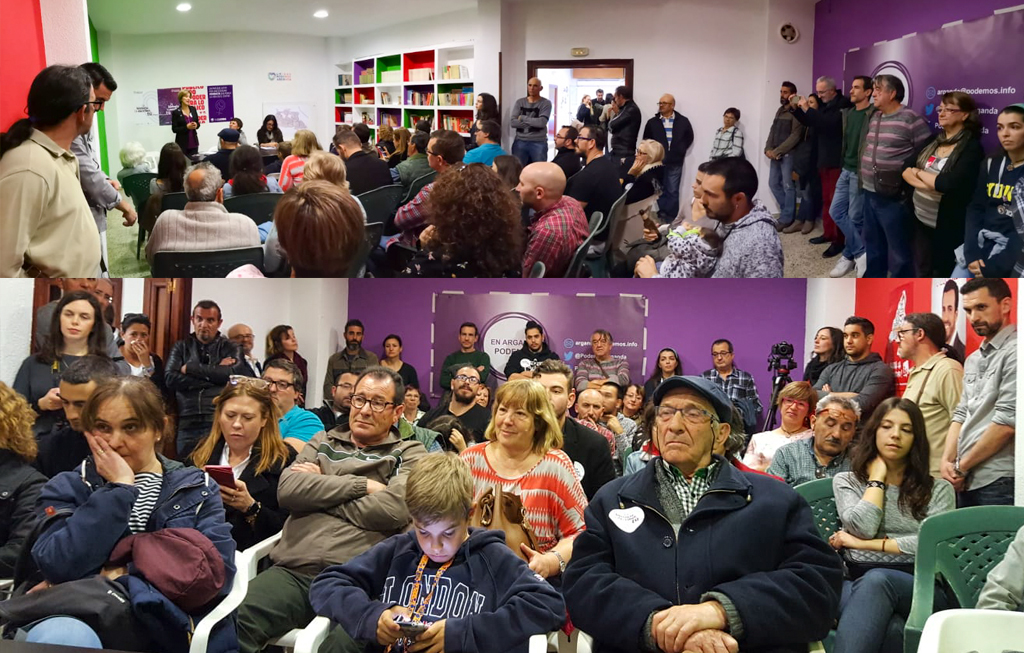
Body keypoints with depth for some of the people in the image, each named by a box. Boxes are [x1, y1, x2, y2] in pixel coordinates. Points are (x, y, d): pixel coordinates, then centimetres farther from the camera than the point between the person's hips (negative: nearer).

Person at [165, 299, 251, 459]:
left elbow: (234, 373, -9)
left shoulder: (230, 348, 11)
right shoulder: (181, 347, 15)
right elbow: (170, 379, -1)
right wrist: (215, 373, -4)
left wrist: (191, 368, -4)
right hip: (187, 424, 2)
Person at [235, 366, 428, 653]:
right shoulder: (323, 442, 24)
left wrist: (320, 489, 4)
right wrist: (363, 485, 1)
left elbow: (394, 508, -7)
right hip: (293, 570, 3)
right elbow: (287, 490, 5)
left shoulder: (409, 454, 14)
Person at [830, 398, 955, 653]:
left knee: (876, 580, -39)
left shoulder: (938, 489, 16)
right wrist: (877, 477, 8)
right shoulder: (846, 481, 18)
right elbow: (863, 527, -3)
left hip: (919, 586, 0)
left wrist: (865, 545, -3)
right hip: (858, 582, 0)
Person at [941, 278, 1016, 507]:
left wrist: (962, 467, -8)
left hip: (999, 481, -8)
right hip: (966, 480, 8)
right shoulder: (973, 360, 17)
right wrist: (947, 460, 1)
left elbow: (1007, 422, -16)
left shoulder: (1014, 352, -10)